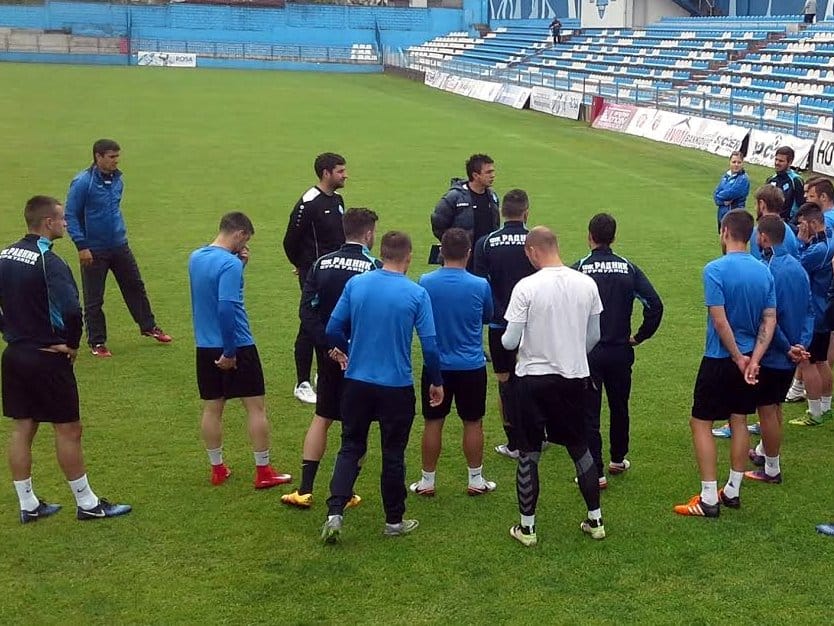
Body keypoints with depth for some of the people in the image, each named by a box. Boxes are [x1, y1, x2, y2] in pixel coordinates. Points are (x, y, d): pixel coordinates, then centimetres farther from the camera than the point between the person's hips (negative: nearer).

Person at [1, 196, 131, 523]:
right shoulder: (49, 261, -19)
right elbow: (71, 310, -31)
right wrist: (73, 344, -15)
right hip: (47, 358, -8)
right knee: (68, 429, 3)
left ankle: (28, 505, 22)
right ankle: (87, 504, 14)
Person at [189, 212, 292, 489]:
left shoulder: (195, 257, 6)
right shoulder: (230, 264, -19)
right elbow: (226, 308, -26)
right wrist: (229, 351, -21)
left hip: (205, 347, 7)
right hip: (237, 347, -7)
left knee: (212, 408, 12)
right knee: (256, 407, 4)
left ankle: (217, 469, 22)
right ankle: (263, 472, 10)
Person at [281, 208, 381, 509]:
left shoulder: (322, 264, 1)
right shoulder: (375, 268, -11)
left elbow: (307, 310, -5)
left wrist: (327, 345, -8)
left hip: (328, 352, 4)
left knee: (321, 418, 15)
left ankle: (305, 490, 14)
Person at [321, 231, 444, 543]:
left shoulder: (355, 284, -4)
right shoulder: (417, 294, -11)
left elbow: (333, 329, 0)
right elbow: (430, 345, -10)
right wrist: (437, 382, 5)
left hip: (356, 382, 2)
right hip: (397, 387, -2)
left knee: (350, 448, 13)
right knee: (393, 454, 12)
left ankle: (335, 513, -2)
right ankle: (394, 521, 23)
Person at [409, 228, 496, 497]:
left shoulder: (425, 282, -10)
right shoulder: (480, 285, -13)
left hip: (436, 365, 1)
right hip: (471, 366, -1)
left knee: (433, 423, 11)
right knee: (473, 423, 12)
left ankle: (427, 481, 19)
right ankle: (476, 480, 22)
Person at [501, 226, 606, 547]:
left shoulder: (527, 287, -15)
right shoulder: (587, 284, -2)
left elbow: (510, 341, -14)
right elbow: (594, 337, 8)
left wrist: (503, 340, 9)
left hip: (534, 379, -4)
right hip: (574, 377, 4)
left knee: (528, 455, 8)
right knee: (580, 449, 18)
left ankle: (527, 527, 15)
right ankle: (595, 520, 25)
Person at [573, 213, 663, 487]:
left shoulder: (578, 269, -10)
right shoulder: (629, 269, -1)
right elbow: (655, 305, -6)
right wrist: (640, 336, 5)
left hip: (587, 352, -3)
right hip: (620, 351, 4)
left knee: (589, 413, 3)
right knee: (619, 407, 21)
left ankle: (596, 472, 3)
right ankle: (618, 459, 36)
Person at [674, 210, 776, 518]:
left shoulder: (715, 270, -18)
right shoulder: (764, 271, 1)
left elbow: (720, 321, -20)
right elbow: (770, 320, -1)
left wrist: (738, 357, -10)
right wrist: (753, 358, -6)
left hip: (720, 359, -6)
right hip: (748, 358, 6)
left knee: (700, 423, 3)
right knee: (739, 421, 16)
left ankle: (709, 500, 3)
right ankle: (732, 492, 25)